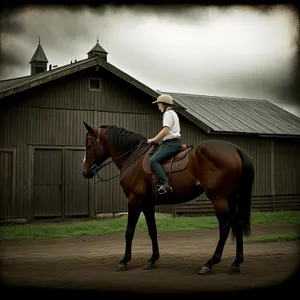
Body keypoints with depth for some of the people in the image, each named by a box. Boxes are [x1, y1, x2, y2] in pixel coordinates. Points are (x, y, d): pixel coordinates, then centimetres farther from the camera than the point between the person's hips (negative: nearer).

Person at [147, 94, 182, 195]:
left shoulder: (168, 113, -8)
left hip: (171, 144, -11)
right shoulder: (173, 113, 24)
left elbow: (165, 130, -19)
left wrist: (153, 140, -10)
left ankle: (165, 184, -31)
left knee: (153, 160, -21)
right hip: (175, 142, 11)